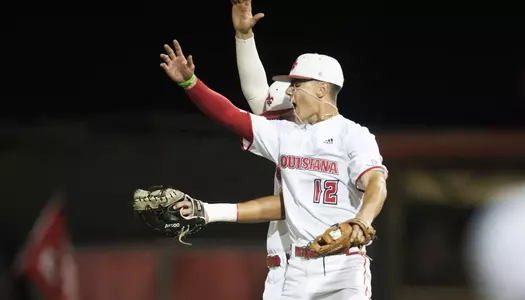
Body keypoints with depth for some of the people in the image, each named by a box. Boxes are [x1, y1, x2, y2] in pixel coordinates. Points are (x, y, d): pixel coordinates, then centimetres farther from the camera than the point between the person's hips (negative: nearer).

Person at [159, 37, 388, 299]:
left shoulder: (354, 136, -5)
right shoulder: (285, 134, 13)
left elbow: (376, 184, -20)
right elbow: (230, 116, 10)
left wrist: (362, 221, -41)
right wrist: (188, 82, -3)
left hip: (344, 266, -6)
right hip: (298, 268, 6)